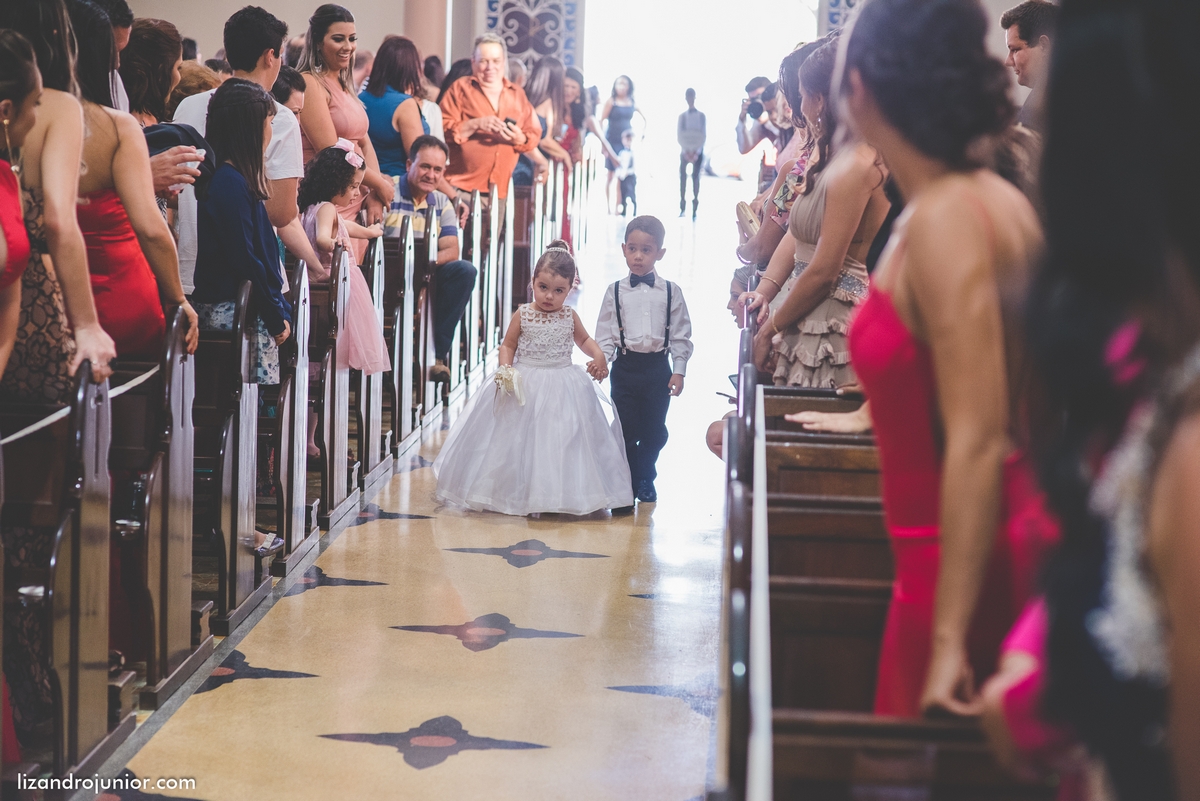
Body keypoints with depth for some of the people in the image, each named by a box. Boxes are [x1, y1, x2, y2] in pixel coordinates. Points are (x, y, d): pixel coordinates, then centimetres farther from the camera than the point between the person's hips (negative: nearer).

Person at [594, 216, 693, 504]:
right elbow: (605, 333, 3)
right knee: (626, 428, 3)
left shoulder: (670, 292, 2)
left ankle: (645, 479, 26)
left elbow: (681, 335, 3)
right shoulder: (615, 292, 2)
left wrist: (678, 370, -3)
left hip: (658, 368, 0)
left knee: (655, 430, 7)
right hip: (626, 367, 0)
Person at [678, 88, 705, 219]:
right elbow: (679, 135, 1)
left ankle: (695, 208, -5)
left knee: (696, 177, -5)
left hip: (698, 150, -1)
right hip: (685, 149, 1)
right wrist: (686, 150, -13)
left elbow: (703, 135, -2)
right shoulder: (682, 116, 7)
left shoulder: (701, 116, 4)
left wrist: (696, 151, -13)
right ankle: (682, 206, -5)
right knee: (683, 176, -6)